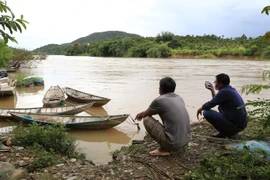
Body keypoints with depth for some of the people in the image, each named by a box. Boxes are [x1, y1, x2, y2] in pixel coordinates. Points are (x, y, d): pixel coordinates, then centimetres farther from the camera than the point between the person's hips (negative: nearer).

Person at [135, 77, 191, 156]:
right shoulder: (179, 98, 10)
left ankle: (163, 149, 4)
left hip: (174, 143, -7)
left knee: (147, 120, 4)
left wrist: (141, 115, 29)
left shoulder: (159, 100, -11)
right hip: (187, 139, 7)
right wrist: (143, 113, 31)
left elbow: (145, 114, 6)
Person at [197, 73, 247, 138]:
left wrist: (200, 109, 8)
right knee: (220, 107, 30)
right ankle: (228, 131, 20)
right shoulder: (230, 89, 11)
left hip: (235, 125, -10)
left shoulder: (224, 92, -17)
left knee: (206, 112, -13)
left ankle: (223, 133, 0)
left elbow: (210, 105, -11)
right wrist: (212, 90, 23)